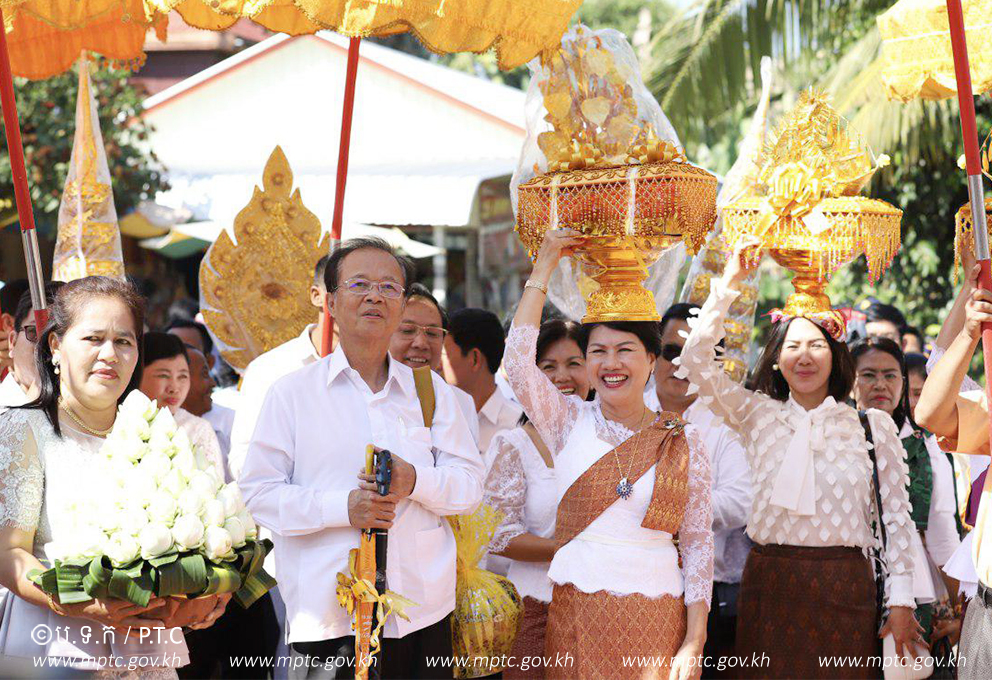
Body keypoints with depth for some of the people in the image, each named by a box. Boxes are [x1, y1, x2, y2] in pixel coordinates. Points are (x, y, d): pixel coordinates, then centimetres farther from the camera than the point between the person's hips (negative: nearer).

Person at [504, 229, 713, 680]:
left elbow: (698, 544, 3)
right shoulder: (569, 423, 5)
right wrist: (544, 267, -7)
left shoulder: (684, 444, 3)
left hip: (655, 620, 0)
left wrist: (694, 644, -3)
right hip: (575, 613, 1)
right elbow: (518, 362, -10)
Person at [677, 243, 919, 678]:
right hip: (769, 580, 1)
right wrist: (728, 285, -6)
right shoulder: (757, 416, 7)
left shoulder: (874, 425, 4)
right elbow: (696, 361, -4)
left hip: (844, 589, -1)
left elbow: (897, 516, 4)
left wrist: (901, 601, -1)